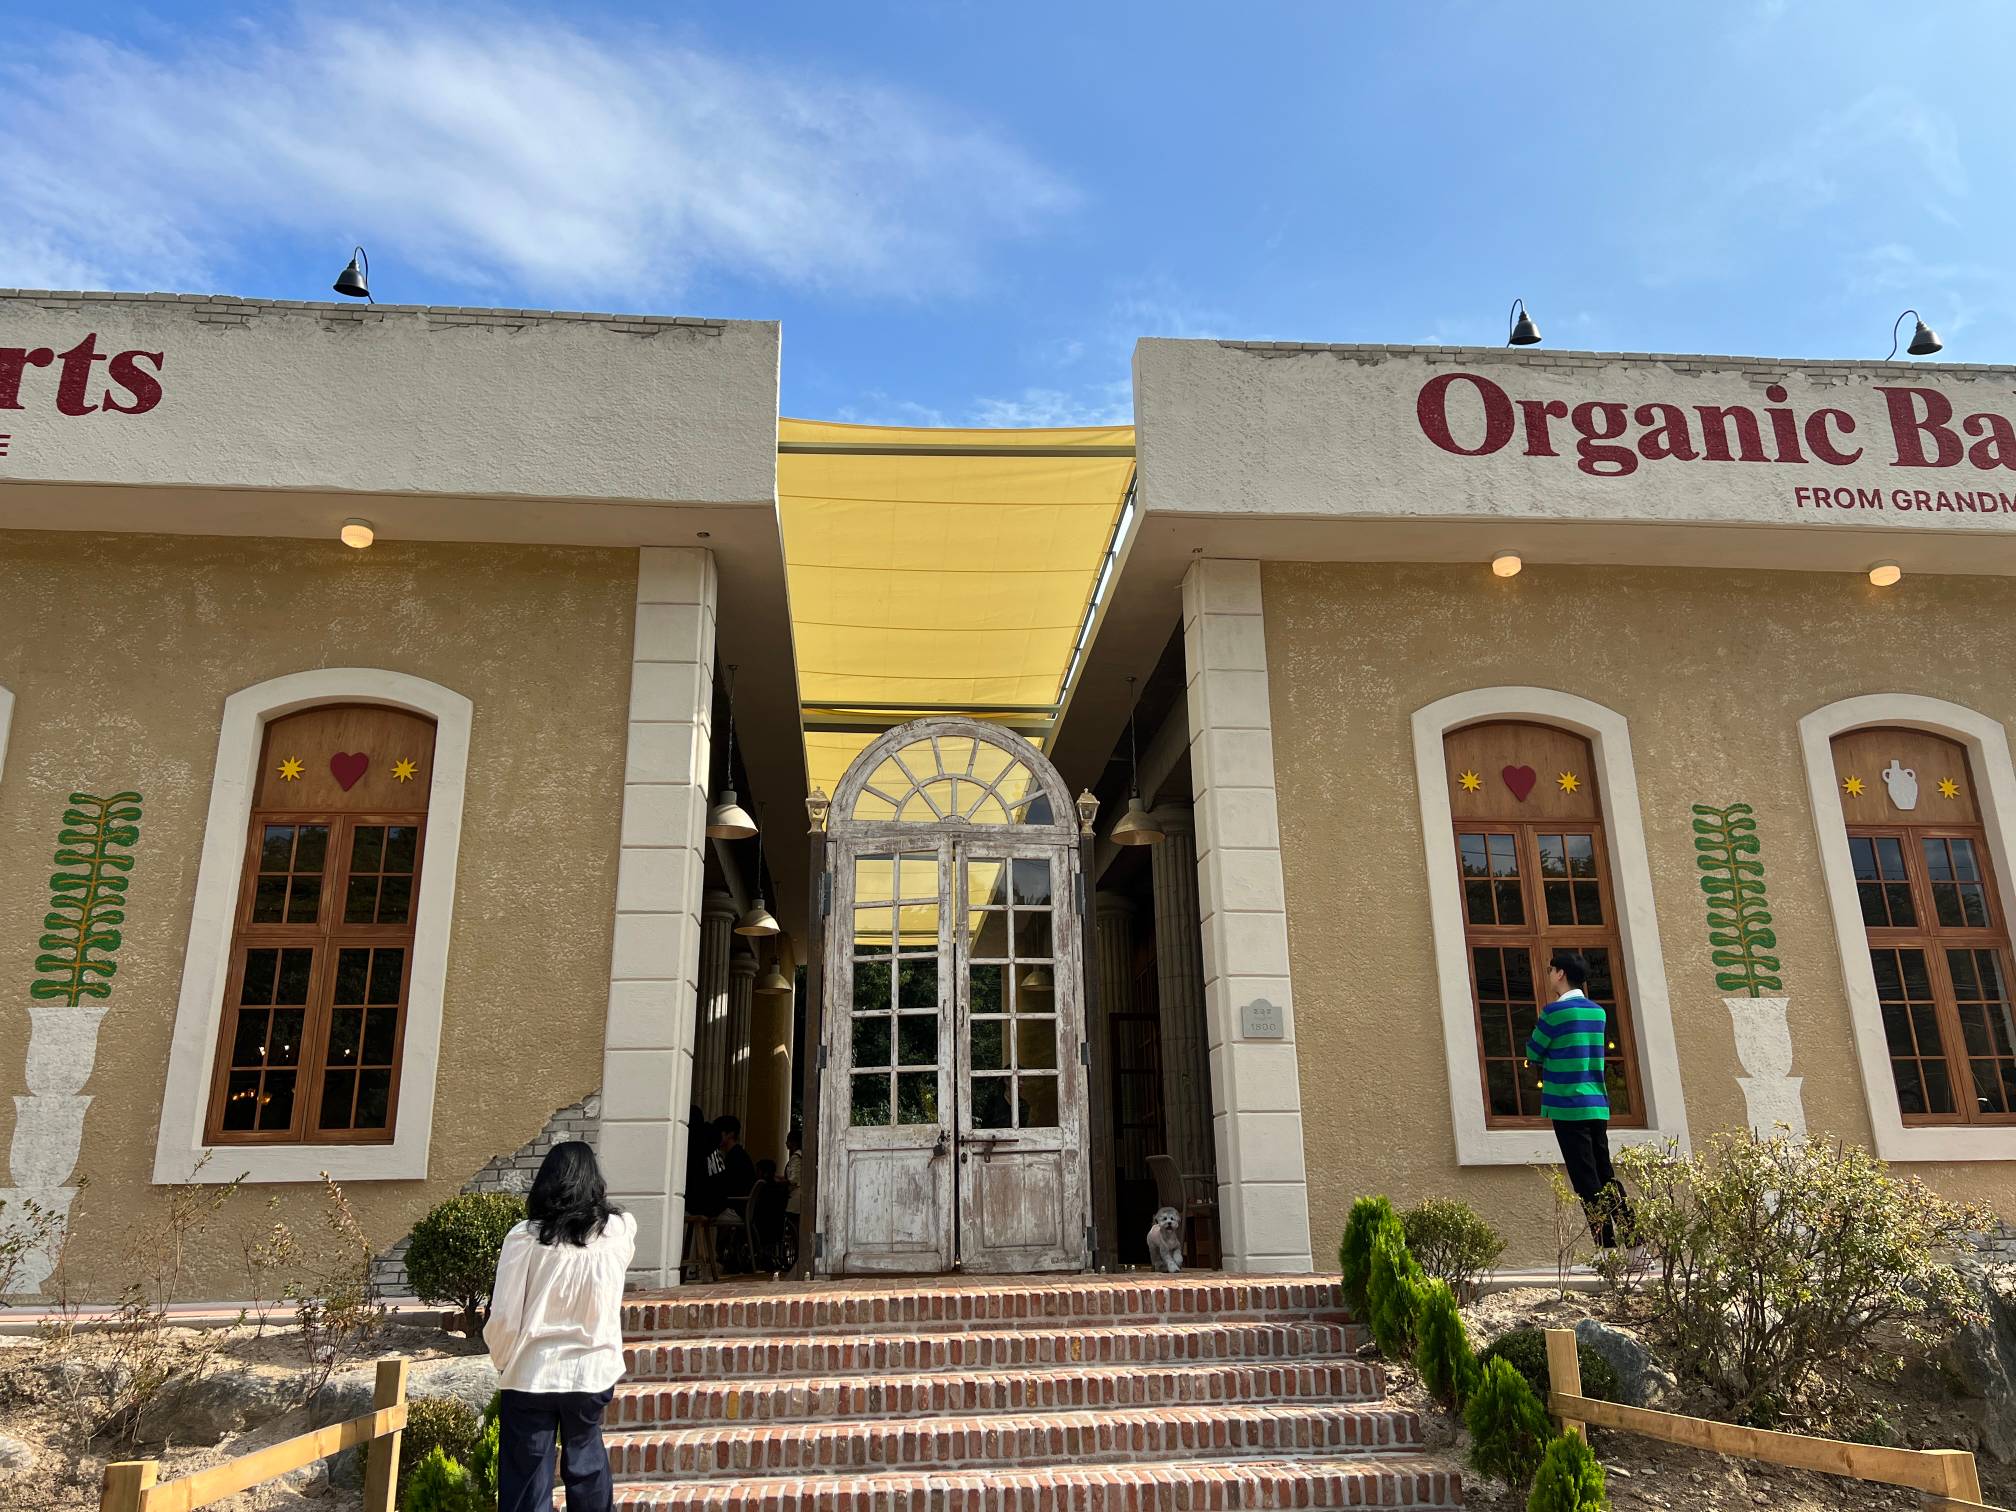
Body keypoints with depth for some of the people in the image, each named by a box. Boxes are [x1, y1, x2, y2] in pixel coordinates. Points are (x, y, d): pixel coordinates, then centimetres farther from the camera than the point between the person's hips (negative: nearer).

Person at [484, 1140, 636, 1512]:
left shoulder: (524, 1237, -11)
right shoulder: (618, 1232, -5)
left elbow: (503, 1317, -9)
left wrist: (502, 1360, 8)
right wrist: (601, 1203, 34)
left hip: (531, 1375, -2)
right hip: (593, 1373, 2)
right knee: (587, 1469, 20)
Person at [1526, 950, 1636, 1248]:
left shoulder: (1555, 1011, -10)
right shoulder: (1598, 1012, 12)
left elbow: (1533, 1054, -1)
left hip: (1568, 1106, -7)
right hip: (1598, 1106, 7)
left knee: (1586, 1182, -5)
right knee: (1606, 1177, 11)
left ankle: (1607, 1246, -7)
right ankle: (1634, 1241, 8)